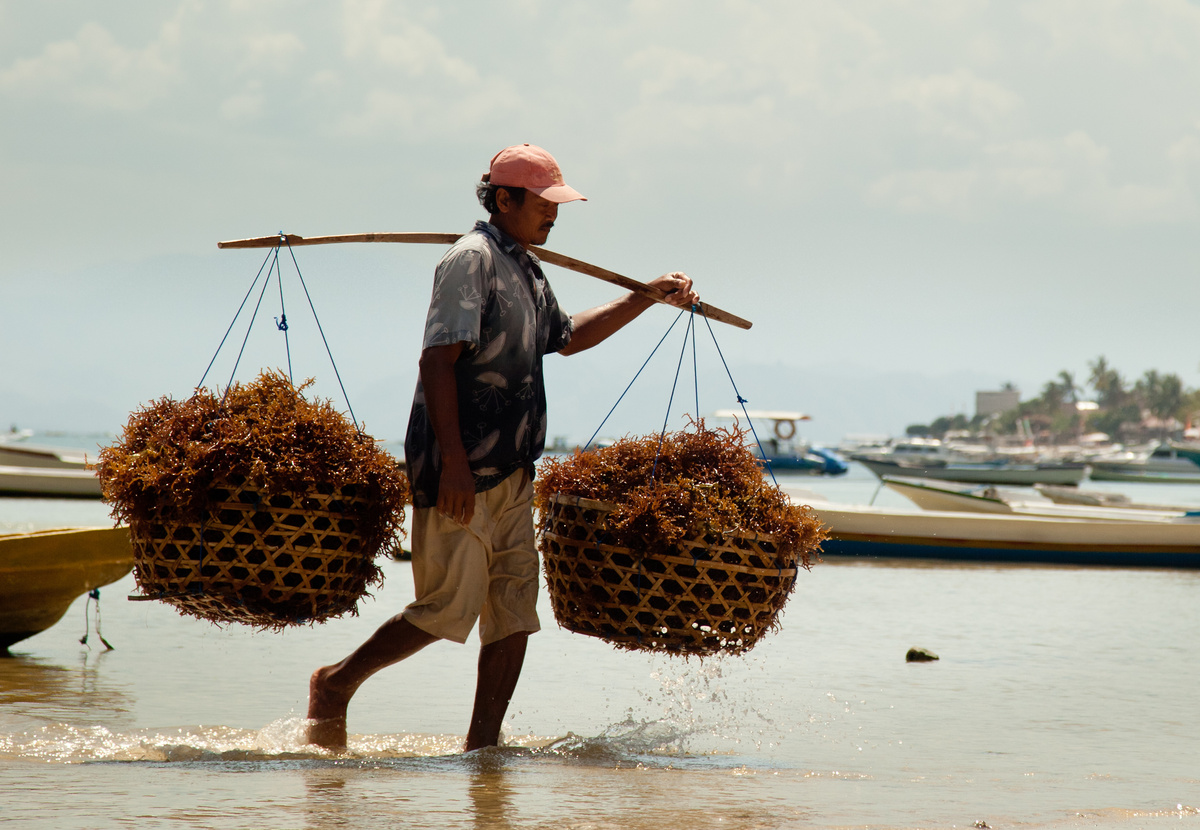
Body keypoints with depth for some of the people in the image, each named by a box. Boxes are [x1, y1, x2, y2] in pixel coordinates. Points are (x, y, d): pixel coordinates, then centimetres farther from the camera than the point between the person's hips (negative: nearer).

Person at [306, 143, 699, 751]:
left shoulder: (527, 269, 18)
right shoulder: (471, 260, -11)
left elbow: (564, 337, 36)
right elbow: (437, 360, -19)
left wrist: (648, 297, 31)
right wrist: (453, 463, -25)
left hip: (511, 473, 9)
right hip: (461, 474, -9)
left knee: (515, 610, 4)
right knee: (451, 608, -8)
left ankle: (482, 746, 9)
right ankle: (337, 683, 9)